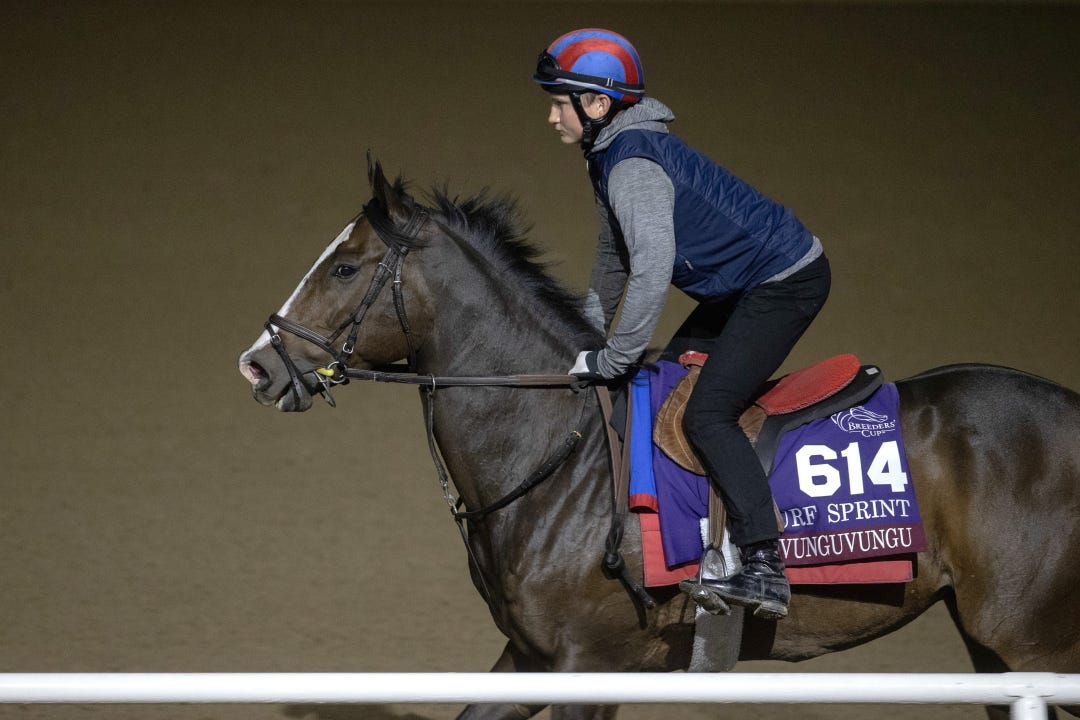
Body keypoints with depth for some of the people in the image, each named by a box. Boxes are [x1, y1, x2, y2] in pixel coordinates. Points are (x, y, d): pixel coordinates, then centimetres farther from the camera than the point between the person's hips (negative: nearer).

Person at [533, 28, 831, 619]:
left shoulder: (633, 165, -22)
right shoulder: (613, 156, 12)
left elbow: (652, 266, -34)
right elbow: (614, 260, 26)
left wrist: (613, 359, -28)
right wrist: (584, 344, 22)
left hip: (786, 280, -11)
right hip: (742, 287, 11)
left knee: (705, 414, -21)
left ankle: (765, 569, -27)